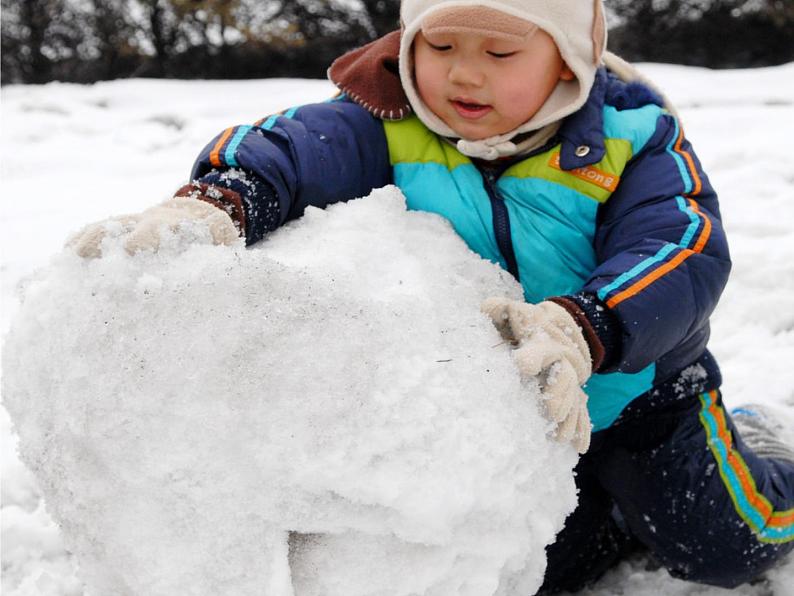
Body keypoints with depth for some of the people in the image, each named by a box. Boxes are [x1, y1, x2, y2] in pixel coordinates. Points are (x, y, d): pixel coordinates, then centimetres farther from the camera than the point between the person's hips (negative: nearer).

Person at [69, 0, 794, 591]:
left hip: (634, 387, -1)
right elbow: (287, 146, -34)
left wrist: (580, 329, -51)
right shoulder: (387, 126, -19)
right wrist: (216, 200, -59)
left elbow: (686, 252, -31)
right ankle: (615, 495, 37)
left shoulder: (626, 134, -21)